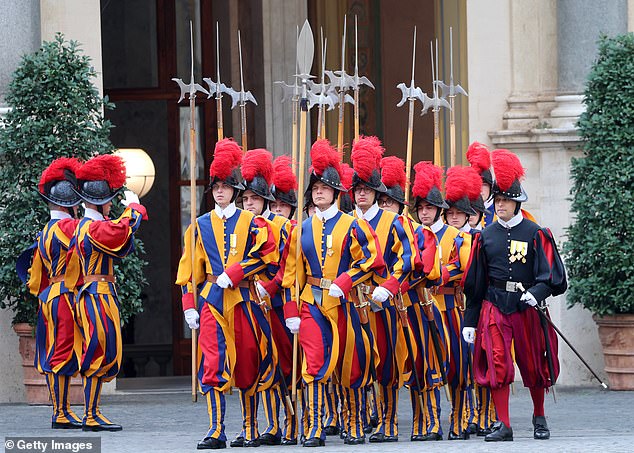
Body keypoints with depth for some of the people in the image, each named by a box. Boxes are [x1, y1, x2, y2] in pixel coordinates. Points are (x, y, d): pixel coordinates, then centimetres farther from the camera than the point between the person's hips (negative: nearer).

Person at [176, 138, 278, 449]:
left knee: (248, 365, 5)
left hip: (243, 298, -1)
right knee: (213, 364, -9)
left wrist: (232, 274, -13)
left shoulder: (251, 223, 4)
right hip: (211, 301, 1)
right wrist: (189, 305, 1)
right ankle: (216, 431, -10)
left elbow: (267, 254, -7)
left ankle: (250, 430, 15)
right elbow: (189, 268, 9)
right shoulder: (201, 225, 9)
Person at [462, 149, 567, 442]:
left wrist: (537, 292, -27)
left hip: (527, 308, -1)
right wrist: (470, 321, 8)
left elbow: (551, 273, -7)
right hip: (494, 308, 1)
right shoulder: (486, 237, 6)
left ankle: (539, 418, 30)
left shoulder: (535, 234, -2)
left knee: (534, 366, 8)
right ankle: (503, 426, -7)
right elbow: (474, 282, 10)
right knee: (496, 365, -10)